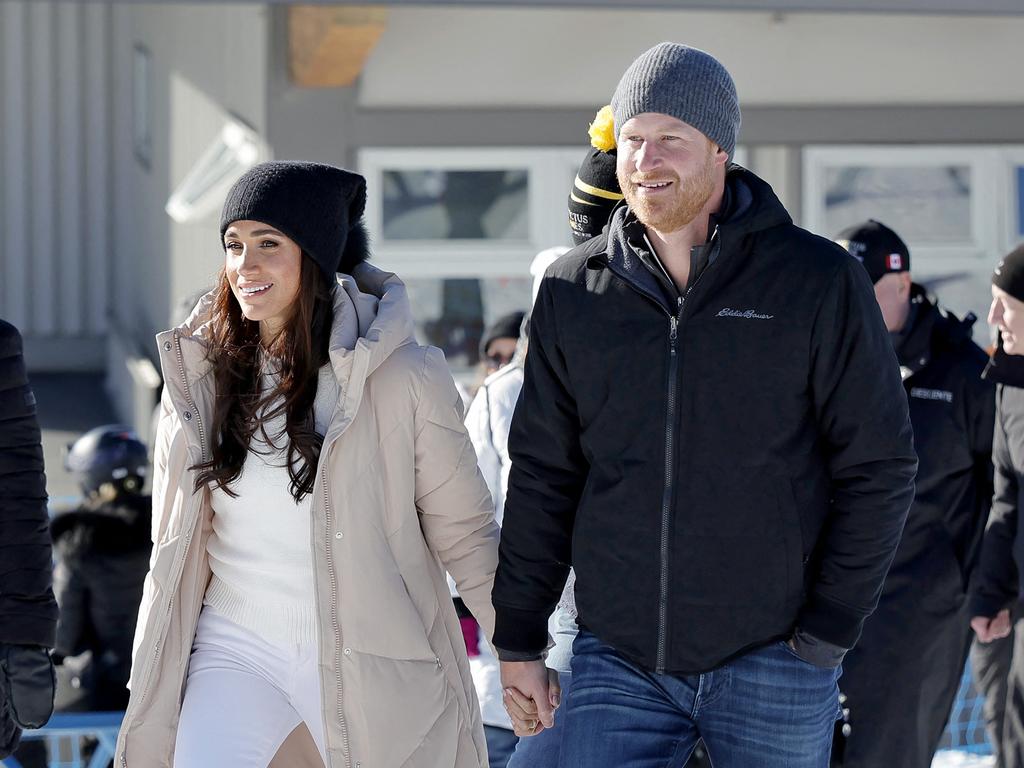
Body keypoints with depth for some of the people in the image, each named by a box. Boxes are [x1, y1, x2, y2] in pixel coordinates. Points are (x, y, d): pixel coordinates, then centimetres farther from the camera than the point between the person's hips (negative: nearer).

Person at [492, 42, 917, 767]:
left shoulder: (820, 280, -2)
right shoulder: (573, 291, 7)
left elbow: (878, 468, -1)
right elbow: (541, 475, 12)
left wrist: (829, 631, -6)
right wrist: (518, 640, 9)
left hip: (773, 660, -2)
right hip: (616, 660, 2)